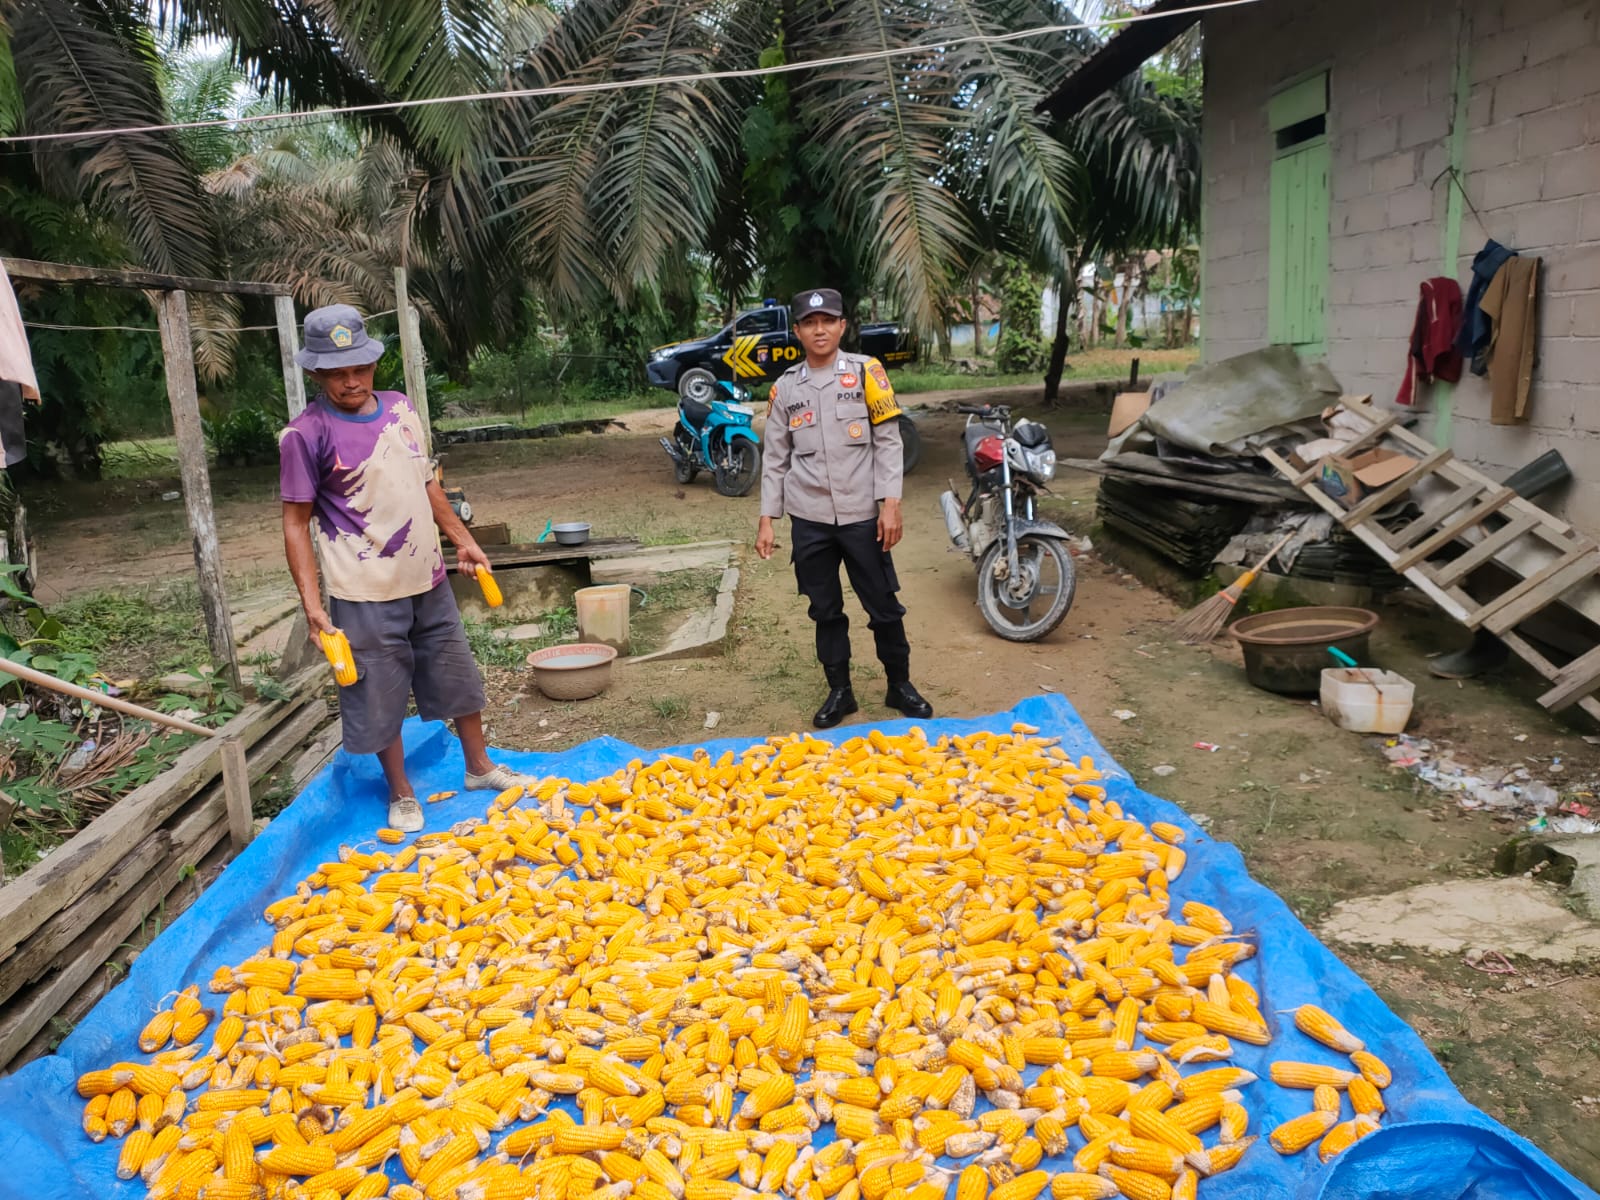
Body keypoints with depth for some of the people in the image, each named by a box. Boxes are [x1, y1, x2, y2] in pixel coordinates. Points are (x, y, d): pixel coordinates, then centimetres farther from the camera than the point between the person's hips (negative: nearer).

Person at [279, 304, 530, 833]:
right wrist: (311, 602, -17)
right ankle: (401, 793, 28)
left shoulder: (400, 408, 6)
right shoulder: (306, 434, -11)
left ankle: (480, 767, 37)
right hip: (365, 595, -5)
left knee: (459, 677, 17)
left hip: (428, 582, 6)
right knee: (380, 700, 7)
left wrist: (463, 540, 17)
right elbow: (296, 524, -10)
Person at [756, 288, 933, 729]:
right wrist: (766, 520, 4)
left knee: (883, 605, 5)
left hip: (863, 515, -2)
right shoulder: (785, 387, 6)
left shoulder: (866, 373, 0)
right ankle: (839, 691, 23)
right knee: (826, 610, 10)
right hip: (809, 520, 2)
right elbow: (775, 458, 9)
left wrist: (890, 503, -10)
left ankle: (900, 685, 22)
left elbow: (888, 441, -2)